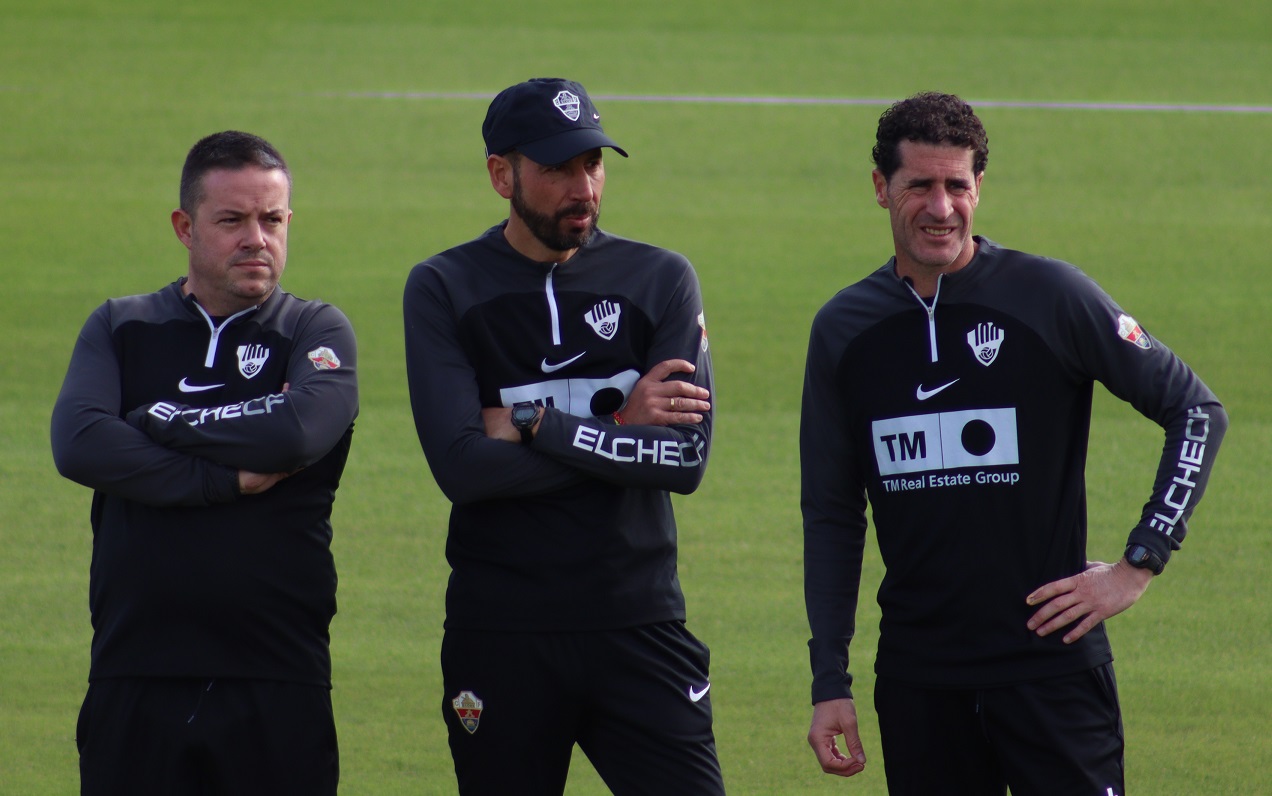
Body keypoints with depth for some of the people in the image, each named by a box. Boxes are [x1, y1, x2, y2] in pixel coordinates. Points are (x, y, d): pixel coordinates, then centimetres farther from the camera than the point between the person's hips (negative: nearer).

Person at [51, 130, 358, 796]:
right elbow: (77, 444, -7)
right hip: (135, 678, 1)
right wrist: (227, 478, -11)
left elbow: (302, 429, -15)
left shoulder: (317, 333, 8)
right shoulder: (121, 329, 12)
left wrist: (157, 420, -5)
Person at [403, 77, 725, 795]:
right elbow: (461, 465, -12)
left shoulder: (660, 280, 4)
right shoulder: (445, 290, 2)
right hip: (500, 635, 0)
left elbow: (687, 459, -8)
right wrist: (620, 431, -9)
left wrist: (536, 425, -11)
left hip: (640, 626, 0)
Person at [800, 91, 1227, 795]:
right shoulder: (844, 328, 8)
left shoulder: (1050, 296, -3)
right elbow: (831, 516, 14)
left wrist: (1140, 563, -5)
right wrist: (829, 682, 9)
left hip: (1051, 661, -3)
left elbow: (1196, 410, 1)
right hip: (917, 678, 3)